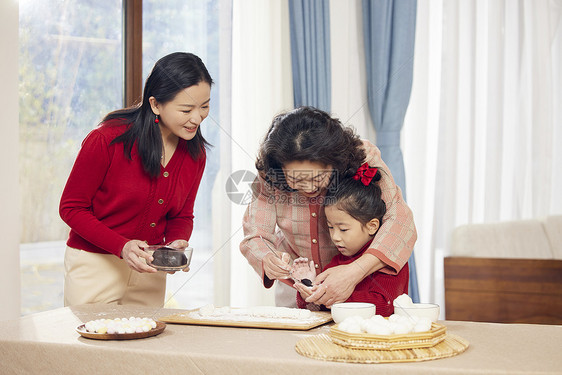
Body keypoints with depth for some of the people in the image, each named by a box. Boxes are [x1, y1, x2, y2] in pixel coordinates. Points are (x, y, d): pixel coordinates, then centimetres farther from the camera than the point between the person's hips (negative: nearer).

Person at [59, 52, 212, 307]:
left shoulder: (195, 154, -2)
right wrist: (123, 246, -23)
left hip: (148, 272, 5)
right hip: (94, 266, -4)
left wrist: (177, 243, -13)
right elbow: (71, 207, -11)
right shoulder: (108, 139, -18)